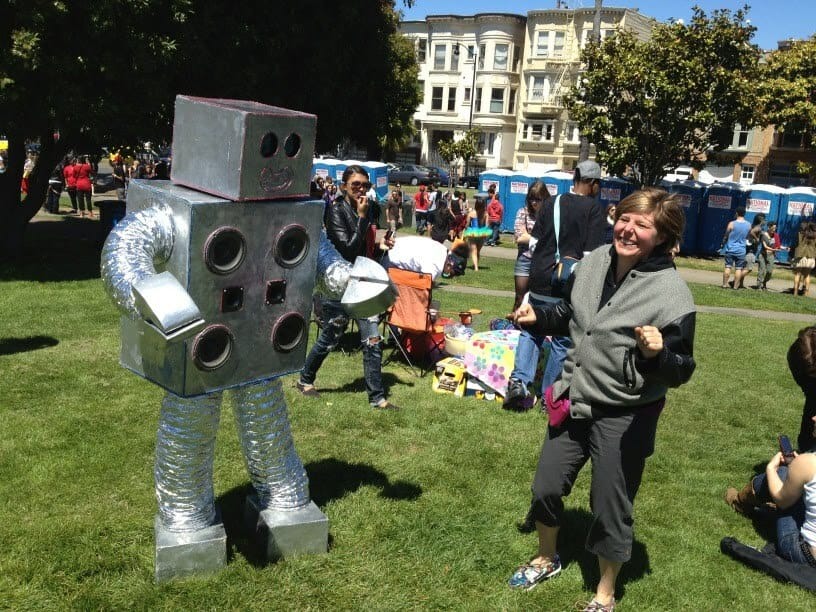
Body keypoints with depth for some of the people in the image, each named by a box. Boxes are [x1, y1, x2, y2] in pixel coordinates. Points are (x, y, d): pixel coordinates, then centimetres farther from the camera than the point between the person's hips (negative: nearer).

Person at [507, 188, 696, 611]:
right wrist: (538, 317, -2)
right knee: (545, 488, 18)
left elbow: (680, 371, -18)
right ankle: (546, 559, 48)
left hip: (625, 417, -6)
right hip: (572, 401, 6)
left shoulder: (672, 293, -22)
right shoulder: (592, 262, -4)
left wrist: (658, 353, -38)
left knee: (610, 509, 10)